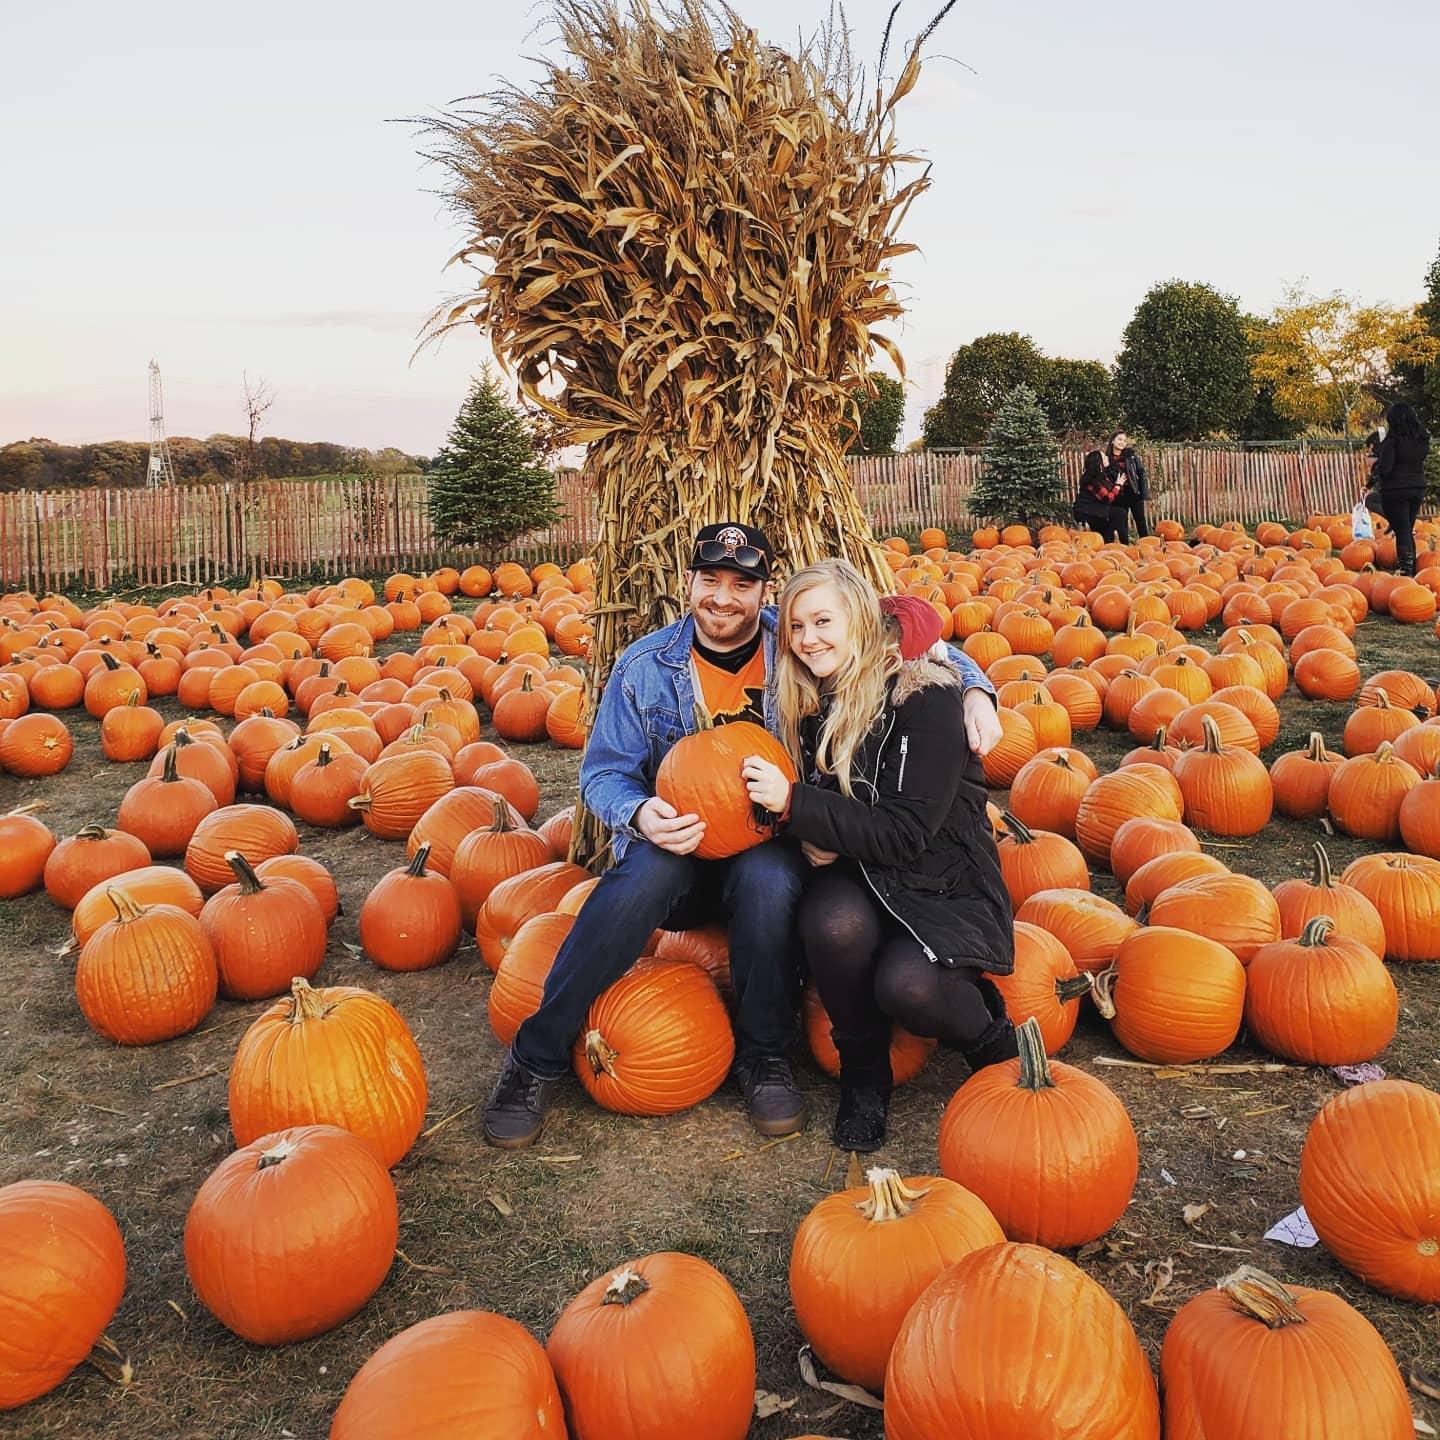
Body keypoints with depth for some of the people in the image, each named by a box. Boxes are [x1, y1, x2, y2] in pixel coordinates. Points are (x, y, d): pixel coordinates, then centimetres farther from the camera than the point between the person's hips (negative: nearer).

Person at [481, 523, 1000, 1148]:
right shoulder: (645, 666, 0)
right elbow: (603, 771, 1)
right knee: (646, 872, -34)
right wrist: (640, 813, -22)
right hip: (676, 848, 1)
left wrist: (973, 688, -19)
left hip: (770, 848, 0)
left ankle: (763, 1055, -11)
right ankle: (536, 1056, -19)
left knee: (769, 876, -36)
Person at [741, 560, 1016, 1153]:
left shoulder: (924, 694, -15)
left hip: (943, 881, -4)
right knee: (833, 922, -33)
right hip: (857, 878, 4)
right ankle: (863, 1070, -6)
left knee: (908, 984, -34)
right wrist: (810, 834, -13)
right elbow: (814, 810, 11)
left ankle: (992, 1040, 2)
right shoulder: (811, 706, 3)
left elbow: (905, 832, -21)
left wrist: (793, 802, -26)